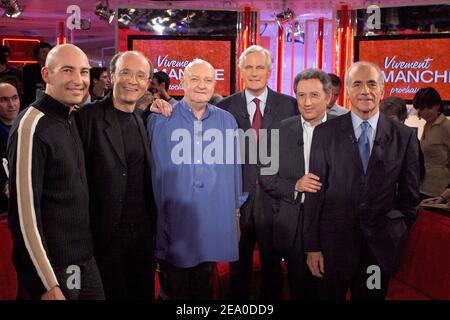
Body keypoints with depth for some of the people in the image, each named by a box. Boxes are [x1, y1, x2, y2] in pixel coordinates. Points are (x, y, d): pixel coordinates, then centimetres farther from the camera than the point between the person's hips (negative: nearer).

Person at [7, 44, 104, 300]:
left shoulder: (73, 120, 7)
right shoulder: (32, 126, -18)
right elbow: (24, 211, -20)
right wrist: (47, 285, -20)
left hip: (85, 259, 7)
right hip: (54, 267, -7)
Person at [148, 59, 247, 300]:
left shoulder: (227, 121, 5)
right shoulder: (160, 120, -3)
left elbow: (235, 168, 10)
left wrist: (236, 211, 12)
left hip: (215, 225, 2)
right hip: (172, 224, -2)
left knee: (203, 288, 18)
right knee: (174, 291, 12)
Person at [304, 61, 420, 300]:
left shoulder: (404, 136, 1)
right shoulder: (325, 133, -2)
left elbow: (409, 194, 7)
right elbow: (315, 192, -3)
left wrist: (397, 235, 4)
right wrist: (312, 246, -5)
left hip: (381, 245, 1)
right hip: (334, 242, -1)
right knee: (328, 295, 12)